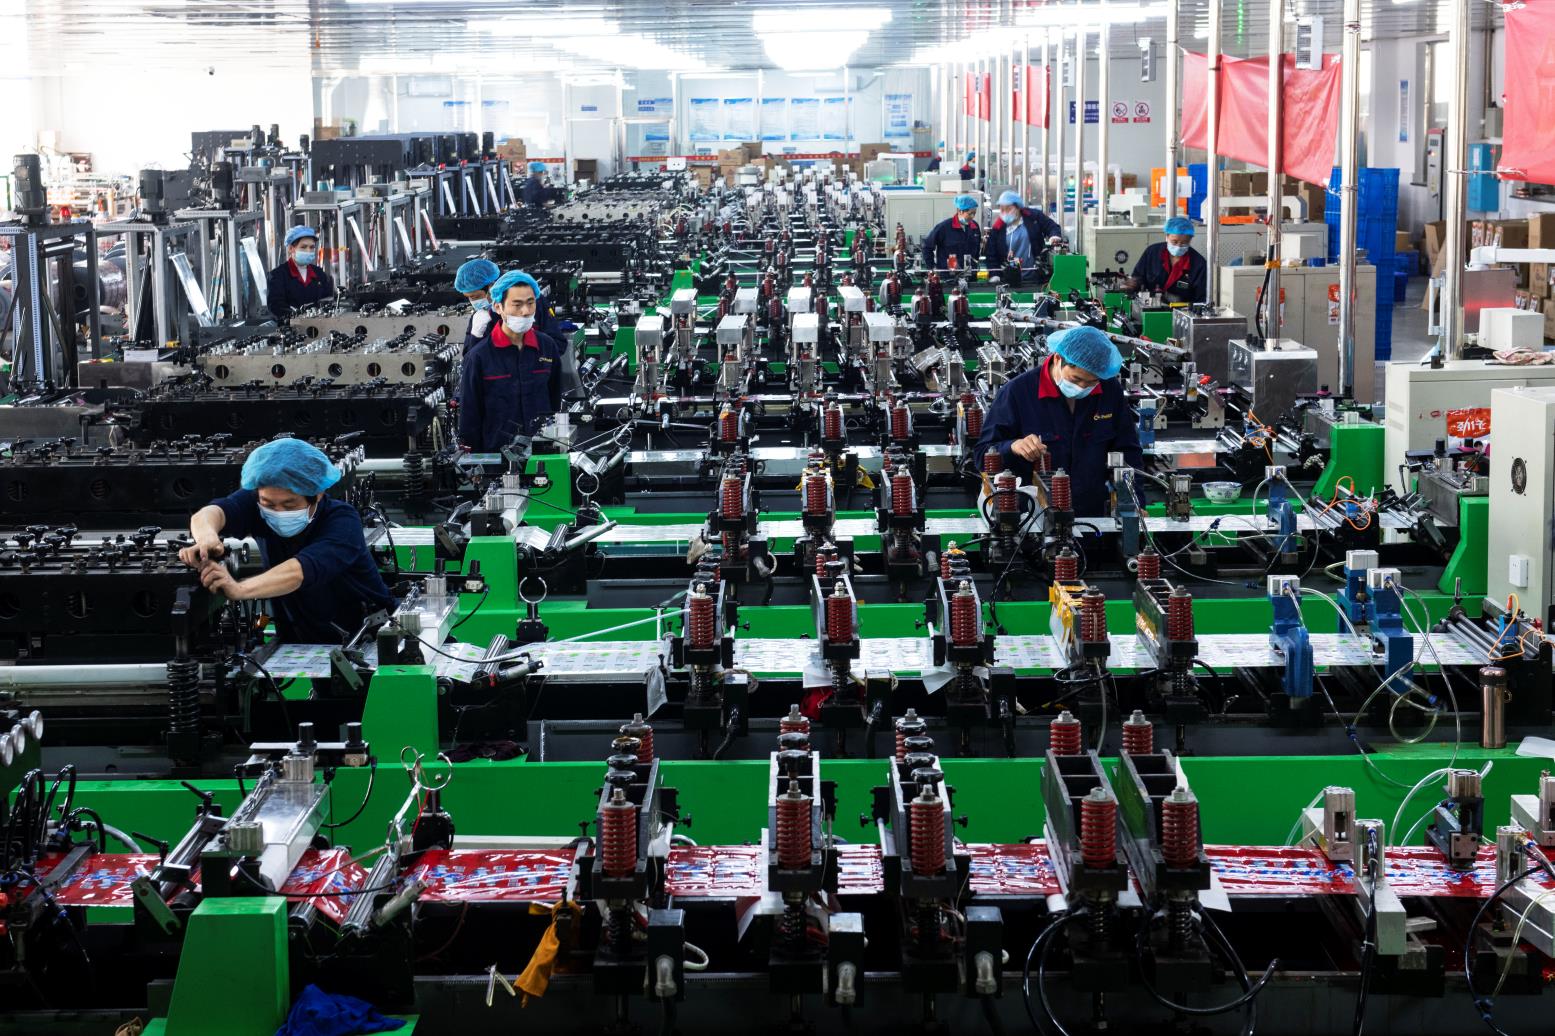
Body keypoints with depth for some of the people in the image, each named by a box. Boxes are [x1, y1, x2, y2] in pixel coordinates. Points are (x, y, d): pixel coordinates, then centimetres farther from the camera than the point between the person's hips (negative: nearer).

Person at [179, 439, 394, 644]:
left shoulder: (342, 520, -22)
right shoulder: (257, 502, -10)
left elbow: (303, 570, -41)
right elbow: (212, 513, -30)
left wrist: (239, 589, -58)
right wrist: (206, 535, -55)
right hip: (297, 644, 4)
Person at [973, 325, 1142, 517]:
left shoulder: (1111, 391, 6)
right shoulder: (1016, 393, -6)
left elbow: (1128, 453, 17)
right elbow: (982, 456, -3)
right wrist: (1013, 447, -24)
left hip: (1093, 516, 4)